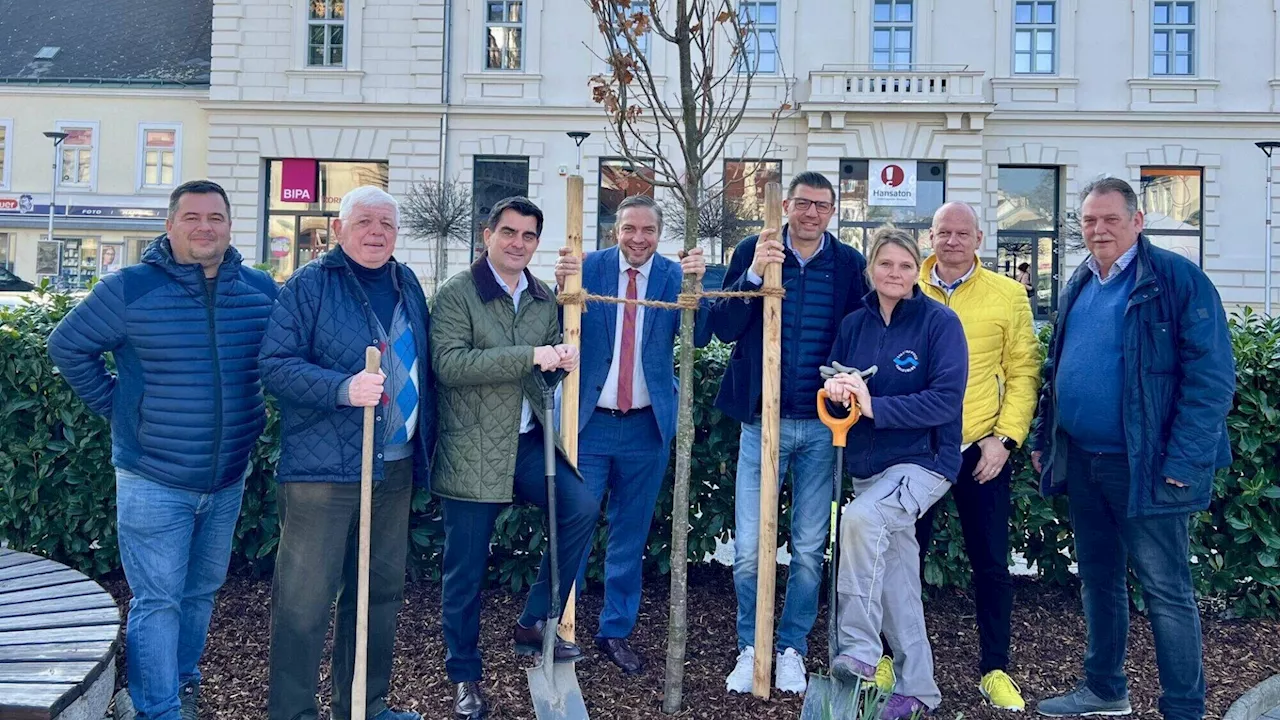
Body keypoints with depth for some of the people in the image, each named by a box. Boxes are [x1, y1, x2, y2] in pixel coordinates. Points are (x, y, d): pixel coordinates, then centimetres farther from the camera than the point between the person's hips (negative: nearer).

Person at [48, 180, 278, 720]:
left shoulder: (261, 290, 0)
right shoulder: (130, 289, -9)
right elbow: (67, 347, 3)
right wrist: (114, 405, -1)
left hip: (228, 481, 4)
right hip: (153, 480, -4)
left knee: (202, 591, 18)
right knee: (157, 600, 0)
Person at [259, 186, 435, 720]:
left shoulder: (407, 284, 13)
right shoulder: (310, 284, -6)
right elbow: (275, 364, -13)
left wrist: (425, 445, 16)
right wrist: (343, 388, -27)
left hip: (396, 467, 7)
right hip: (324, 469, -6)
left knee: (381, 593, 15)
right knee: (304, 600, -1)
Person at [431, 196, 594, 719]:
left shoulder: (543, 297, 10)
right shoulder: (457, 293, -8)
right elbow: (450, 363, -20)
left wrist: (563, 358, -6)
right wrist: (530, 355, -25)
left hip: (527, 441, 5)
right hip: (472, 450, -5)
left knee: (582, 506, -14)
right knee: (466, 569, 5)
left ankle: (534, 622, 6)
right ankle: (465, 676, 26)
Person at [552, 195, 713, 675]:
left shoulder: (674, 275, -1)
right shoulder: (589, 268, -3)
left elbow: (699, 338, -13)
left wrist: (695, 285, -28)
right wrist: (562, 286, -29)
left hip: (648, 425, 2)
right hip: (590, 420, -1)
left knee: (631, 534, 13)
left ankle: (616, 631, 27)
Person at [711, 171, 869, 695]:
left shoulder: (850, 264, 2)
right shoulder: (752, 253, 0)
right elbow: (722, 328, -7)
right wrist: (753, 275, -20)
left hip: (821, 426, 1)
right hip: (762, 421, -1)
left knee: (810, 549, 10)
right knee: (749, 549, 1)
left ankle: (792, 650, 28)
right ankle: (750, 647, 23)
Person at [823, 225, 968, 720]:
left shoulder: (940, 322, -9)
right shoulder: (854, 324, 6)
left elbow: (946, 399, -16)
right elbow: (832, 382, 9)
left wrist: (874, 406, -23)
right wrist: (836, 389, -15)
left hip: (923, 461, -6)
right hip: (868, 465, 6)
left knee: (861, 519, -32)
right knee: (896, 579, 11)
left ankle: (859, 651, -21)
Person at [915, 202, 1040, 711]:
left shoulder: (1007, 294, 1)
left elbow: (1023, 372, 0)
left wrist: (1005, 438, -9)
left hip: (981, 449, -1)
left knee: (991, 564, 7)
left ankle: (995, 669, 23)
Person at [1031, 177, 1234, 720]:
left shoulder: (1177, 279, -11)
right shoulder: (1079, 285, 11)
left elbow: (1212, 376, -15)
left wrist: (1184, 461, -20)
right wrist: (1044, 441, 14)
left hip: (1145, 466, -7)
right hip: (1081, 461, 7)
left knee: (1166, 590, 1)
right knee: (1098, 577, 17)